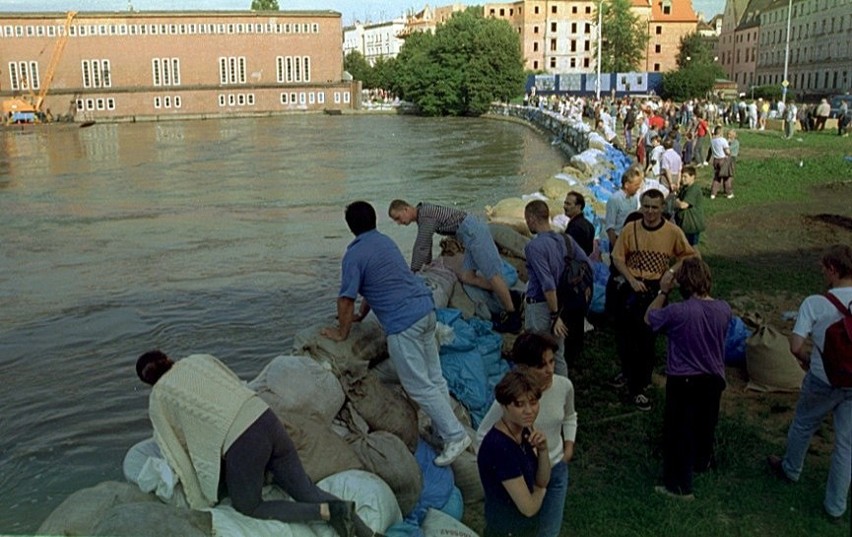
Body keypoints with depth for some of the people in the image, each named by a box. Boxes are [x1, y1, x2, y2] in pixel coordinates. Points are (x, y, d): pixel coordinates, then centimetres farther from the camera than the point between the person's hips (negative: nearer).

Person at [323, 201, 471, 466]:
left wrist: (341, 333, 6)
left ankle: (454, 435, -1)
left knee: (420, 386, -2)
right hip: (425, 307, 9)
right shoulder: (386, 241, 17)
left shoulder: (354, 254, -9)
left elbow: (346, 299, -8)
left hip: (403, 322, -9)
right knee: (434, 377, 16)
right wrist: (360, 315, 33)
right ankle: (443, 426, 25)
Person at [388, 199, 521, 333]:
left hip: (473, 231, -10)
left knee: (491, 274, -9)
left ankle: (513, 316, -6)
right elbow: (423, 245, 29)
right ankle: (510, 296, 5)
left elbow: (422, 247, -14)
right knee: (467, 277, 4)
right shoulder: (421, 214, 16)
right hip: (472, 233, 10)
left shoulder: (425, 214, -14)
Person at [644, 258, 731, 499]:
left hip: (682, 381, -5)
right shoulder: (724, 309, -11)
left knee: (678, 431, 8)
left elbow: (649, 318, -9)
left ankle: (680, 485, 16)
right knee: (706, 424, 27)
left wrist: (663, 291, -4)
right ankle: (702, 461, 52)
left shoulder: (677, 312, -27)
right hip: (713, 379, 5)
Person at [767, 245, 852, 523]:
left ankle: (791, 469, 48)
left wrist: (808, 361, 1)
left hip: (823, 381, -3)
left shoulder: (815, 303, -18)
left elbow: (795, 346, -20)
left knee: (802, 425, 24)